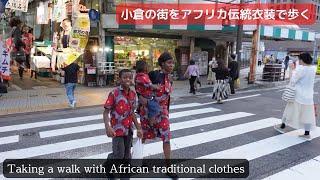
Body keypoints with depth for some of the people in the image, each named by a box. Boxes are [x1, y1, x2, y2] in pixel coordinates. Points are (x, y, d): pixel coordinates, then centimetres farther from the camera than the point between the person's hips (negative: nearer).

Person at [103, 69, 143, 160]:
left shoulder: (133, 93, 2)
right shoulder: (114, 93, -14)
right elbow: (106, 112, -14)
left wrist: (138, 128, 11)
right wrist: (107, 127, -28)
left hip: (129, 130, 5)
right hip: (117, 130, -5)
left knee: (127, 155, 15)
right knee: (119, 155, -1)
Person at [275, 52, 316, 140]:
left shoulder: (301, 69, -19)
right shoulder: (313, 69, 1)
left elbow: (293, 80, -18)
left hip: (298, 95, -6)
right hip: (308, 96, 6)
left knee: (290, 110, 11)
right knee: (307, 115, 9)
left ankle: (283, 127, 25)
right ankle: (307, 133, 14)